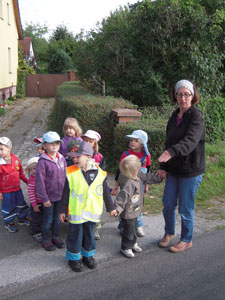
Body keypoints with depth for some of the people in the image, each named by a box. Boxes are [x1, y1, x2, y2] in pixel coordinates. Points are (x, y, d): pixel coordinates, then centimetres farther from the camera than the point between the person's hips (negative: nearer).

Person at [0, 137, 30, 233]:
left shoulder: (15, 159, -7)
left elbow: (20, 172, 8)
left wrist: (26, 181, 14)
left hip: (17, 188, 5)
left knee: (21, 204, 20)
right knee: (8, 207, 11)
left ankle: (22, 219, 43)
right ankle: (8, 223, 34)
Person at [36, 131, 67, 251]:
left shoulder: (62, 159, 0)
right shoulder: (43, 161, -17)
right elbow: (40, 181, -16)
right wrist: (44, 198, -15)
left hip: (61, 195, 5)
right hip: (49, 196, -5)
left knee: (58, 218, 18)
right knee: (48, 219, 10)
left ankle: (56, 237, 36)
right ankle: (46, 240, 27)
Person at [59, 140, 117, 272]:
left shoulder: (100, 173, -7)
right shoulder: (71, 172, -10)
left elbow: (105, 192, 5)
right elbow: (66, 193, -2)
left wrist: (111, 208, 11)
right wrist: (63, 210, 1)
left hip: (92, 212, 2)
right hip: (76, 212, -2)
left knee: (89, 235, 17)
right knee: (75, 235, 9)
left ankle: (88, 255, 38)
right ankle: (74, 258, 29)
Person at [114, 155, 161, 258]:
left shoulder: (138, 176, -4)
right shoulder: (128, 184, -33)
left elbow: (147, 177, 13)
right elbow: (122, 196, -33)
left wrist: (159, 178, 21)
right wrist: (117, 209, -36)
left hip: (134, 211, 9)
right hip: (128, 213, -9)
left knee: (134, 228, 25)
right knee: (129, 230, 7)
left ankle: (133, 244, 45)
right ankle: (125, 248, 26)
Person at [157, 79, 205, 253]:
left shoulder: (196, 116, -15)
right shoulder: (174, 117, 8)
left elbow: (190, 141, -32)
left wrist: (172, 152, -48)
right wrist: (163, 166, 4)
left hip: (190, 172, -6)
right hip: (173, 170, 6)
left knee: (185, 208, 6)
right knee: (168, 205, 14)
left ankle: (187, 240, 28)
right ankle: (169, 233, 37)